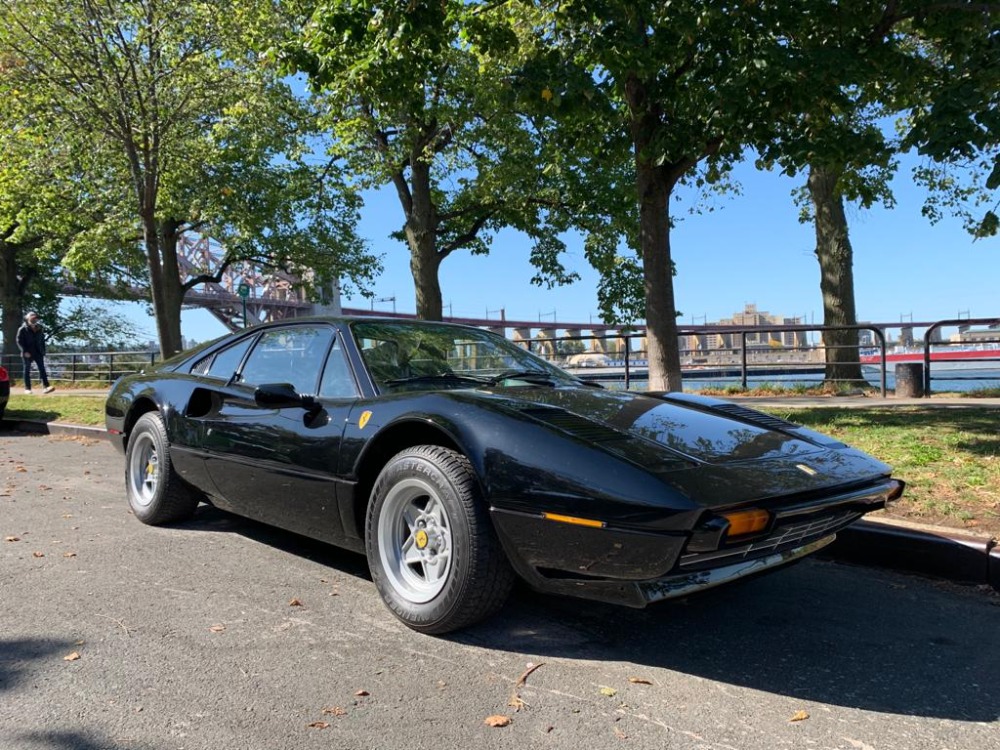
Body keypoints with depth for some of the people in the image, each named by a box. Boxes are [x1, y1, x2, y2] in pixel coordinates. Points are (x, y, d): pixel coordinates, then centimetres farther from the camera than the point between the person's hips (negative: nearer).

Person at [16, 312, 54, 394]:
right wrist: (25, 351, -17)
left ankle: (46, 386, -15)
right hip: (28, 354, -3)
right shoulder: (22, 330, -5)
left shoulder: (39, 329, 9)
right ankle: (27, 388, 10)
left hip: (38, 353, 3)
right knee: (27, 370, 4)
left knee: (42, 369, -7)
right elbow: (19, 341, -7)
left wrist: (43, 351, 10)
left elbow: (42, 341, 17)